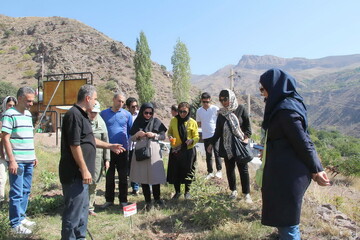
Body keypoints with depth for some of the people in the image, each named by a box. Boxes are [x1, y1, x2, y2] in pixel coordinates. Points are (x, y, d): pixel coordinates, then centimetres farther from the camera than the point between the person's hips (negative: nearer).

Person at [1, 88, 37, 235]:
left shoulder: (28, 115, 13)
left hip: (29, 161, 7)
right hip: (17, 161, -7)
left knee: (26, 191, 14)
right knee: (17, 193, -1)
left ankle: (21, 217, 27)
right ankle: (15, 224, 9)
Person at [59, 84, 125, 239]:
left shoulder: (81, 115, 15)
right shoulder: (74, 115, -17)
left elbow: (89, 139, 25)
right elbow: (74, 145, -22)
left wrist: (110, 146, 26)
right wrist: (84, 170, -19)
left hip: (80, 173, 11)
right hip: (75, 174, -11)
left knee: (82, 209, 20)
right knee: (74, 212, -2)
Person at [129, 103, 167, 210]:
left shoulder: (156, 121, 3)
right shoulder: (137, 122, 6)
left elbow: (163, 136, 4)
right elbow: (131, 138, 8)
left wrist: (154, 135, -13)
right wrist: (137, 135, -12)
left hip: (154, 151, -1)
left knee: (155, 175, 0)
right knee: (143, 177, 3)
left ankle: (157, 198, 20)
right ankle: (147, 201, 14)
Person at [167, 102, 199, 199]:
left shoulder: (192, 122, -5)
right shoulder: (173, 120, -1)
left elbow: (196, 137, -2)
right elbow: (169, 132, 12)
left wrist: (191, 141, -23)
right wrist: (170, 136, -10)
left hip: (188, 151, -1)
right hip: (175, 151, 2)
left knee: (188, 172, 7)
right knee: (175, 172, 7)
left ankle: (187, 192, 28)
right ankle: (177, 191, 27)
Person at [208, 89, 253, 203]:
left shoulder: (240, 109, -4)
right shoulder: (221, 113, 5)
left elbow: (248, 126, -1)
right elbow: (218, 131, 11)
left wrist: (246, 138, -15)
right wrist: (211, 144, 9)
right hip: (226, 146, 3)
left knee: (243, 169, 0)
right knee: (229, 169, 10)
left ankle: (246, 193, 11)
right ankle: (233, 190, 26)